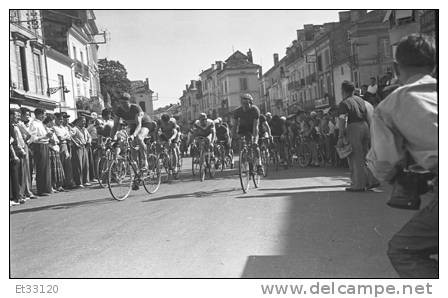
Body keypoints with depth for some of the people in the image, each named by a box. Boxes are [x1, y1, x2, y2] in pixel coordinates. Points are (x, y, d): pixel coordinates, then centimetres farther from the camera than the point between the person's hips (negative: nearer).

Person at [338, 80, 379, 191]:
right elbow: (366, 115, 17)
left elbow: (342, 121, -17)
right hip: (365, 126, 7)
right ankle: (372, 180, 18)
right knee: (365, 156, 15)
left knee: (356, 158, -1)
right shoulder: (360, 100, 15)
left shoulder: (344, 103, -8)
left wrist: (341, 137, -18)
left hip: (353, 128, -7)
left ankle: (358, 185, 2)